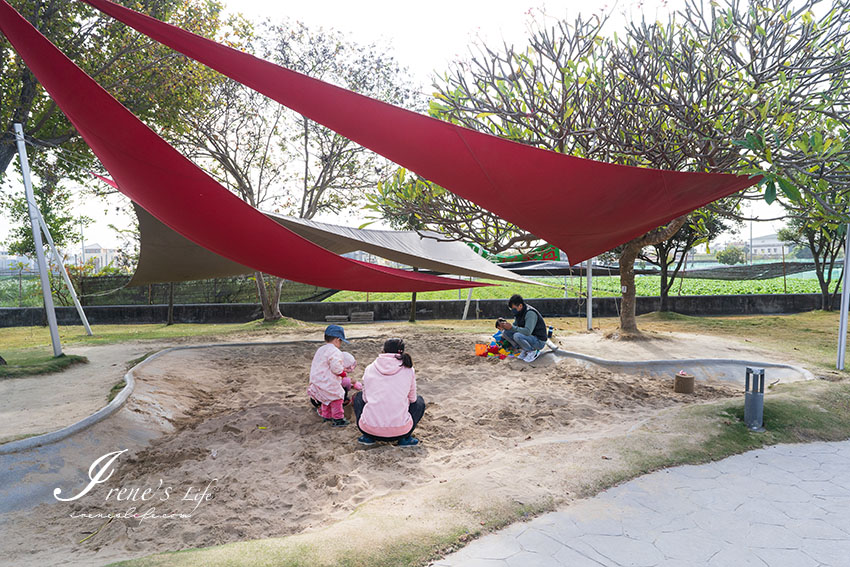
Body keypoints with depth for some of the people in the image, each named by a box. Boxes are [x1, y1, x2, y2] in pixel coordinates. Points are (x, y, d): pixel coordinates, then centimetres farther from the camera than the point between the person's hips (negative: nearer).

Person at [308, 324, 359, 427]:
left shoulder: (320, 349, 13)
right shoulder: (334, 351, -19)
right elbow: (336, 368, -28)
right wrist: (344, 373, -8)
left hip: (317, 382, 9)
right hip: (328, 383, -9)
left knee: (326, 399, 25)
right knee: (336, 399, 5)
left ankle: (326, 416, 37)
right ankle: (338, 419, 12)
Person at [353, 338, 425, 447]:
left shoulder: (369, 368, 7)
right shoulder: (408, 369, 4)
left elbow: (365, 398, 15)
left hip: (370, 429, 1)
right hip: (399, 431, -1)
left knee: (359, 397, 32)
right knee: (419, 402, 29)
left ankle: (368, 437, 16)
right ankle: (404, 438, 11)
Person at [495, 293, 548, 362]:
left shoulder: (530, 313, -25)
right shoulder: (519, 313, 1)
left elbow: (527, 332, -35)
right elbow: (515, 325, 10)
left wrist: (511, 327, -30)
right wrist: (504, 326, -10)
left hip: (539, 342, -8)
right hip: (529, 337, 8)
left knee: (517, 336, -34)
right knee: (505, 332, -6)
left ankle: (533, 352, -10)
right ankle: (524, 350, 2)